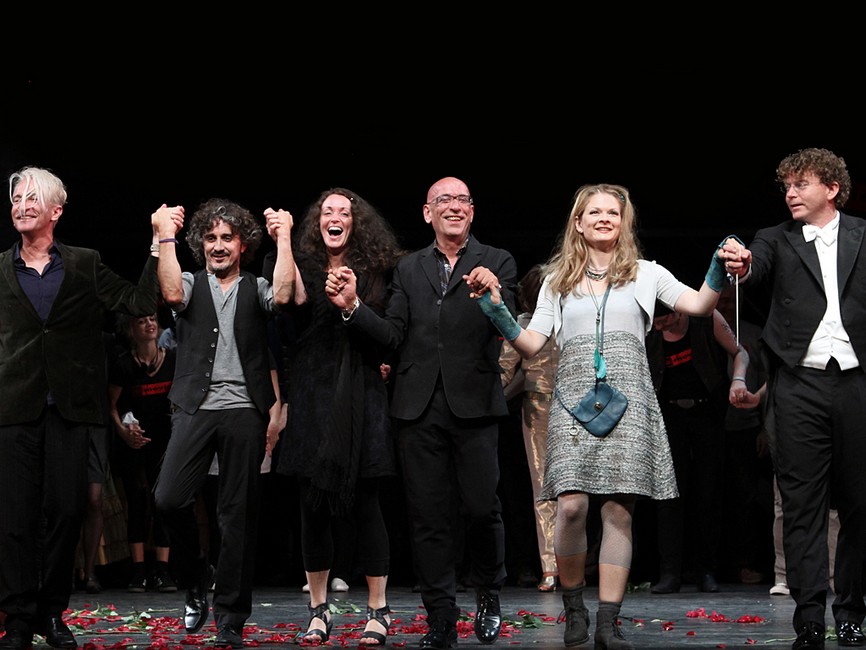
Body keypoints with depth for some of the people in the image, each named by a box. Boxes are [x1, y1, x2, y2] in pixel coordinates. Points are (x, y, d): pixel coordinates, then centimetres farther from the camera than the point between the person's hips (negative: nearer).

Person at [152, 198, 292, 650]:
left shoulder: (255, 288, 11)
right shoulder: (192, 285, 12)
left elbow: (282, 296, -11)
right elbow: (172, 294, -12)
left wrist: (283, 238, -8)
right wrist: (166, 237, -12)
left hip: (244, 412, 0)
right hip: (196, 409, 0)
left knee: (238, 515, 1)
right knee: (169, 499, -13)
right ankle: (197, 578, 14)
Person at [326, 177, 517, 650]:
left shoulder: (497, 264, 5)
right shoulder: (409, 269, 14)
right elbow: (394, 336, 7)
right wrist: (352, 307, -8)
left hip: (473, 403, -3)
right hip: (419, 410, 3)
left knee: (481, 507, -5)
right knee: (429, 517, 4)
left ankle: (488, 596, 21)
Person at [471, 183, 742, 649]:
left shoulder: (644, 274, 15)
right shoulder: (557, 282, 18)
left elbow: (698, 305, 1)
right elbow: (531, 344, 11)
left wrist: (719, 271, -17)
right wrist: (497, 312, -3)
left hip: (627, 401, 0)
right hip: (574, 402, 0)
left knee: (619, 511, -6)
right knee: (571, 506, -15)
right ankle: (573, 606, 6)